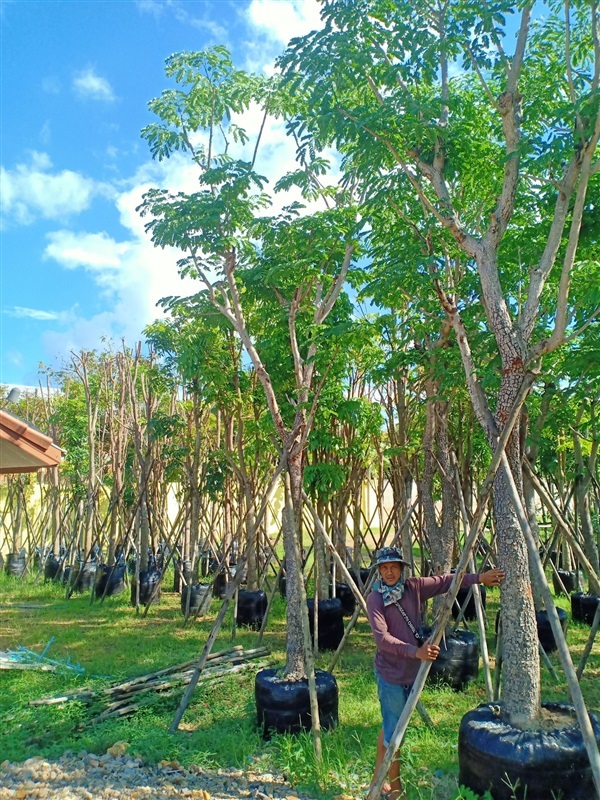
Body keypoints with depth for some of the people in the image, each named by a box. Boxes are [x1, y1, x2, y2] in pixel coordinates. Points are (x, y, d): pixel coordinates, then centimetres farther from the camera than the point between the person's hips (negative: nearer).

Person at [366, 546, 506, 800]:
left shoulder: (413, 587, -2)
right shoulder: (375, 599, -18)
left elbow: (445, 581, 1)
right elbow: (382, 638, -26)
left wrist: (479, 577, -6)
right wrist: (416, 651, -34)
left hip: (411, 671, 6)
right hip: (390, 674, -6)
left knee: (390, 727, 21)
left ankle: (378, 779, 39)